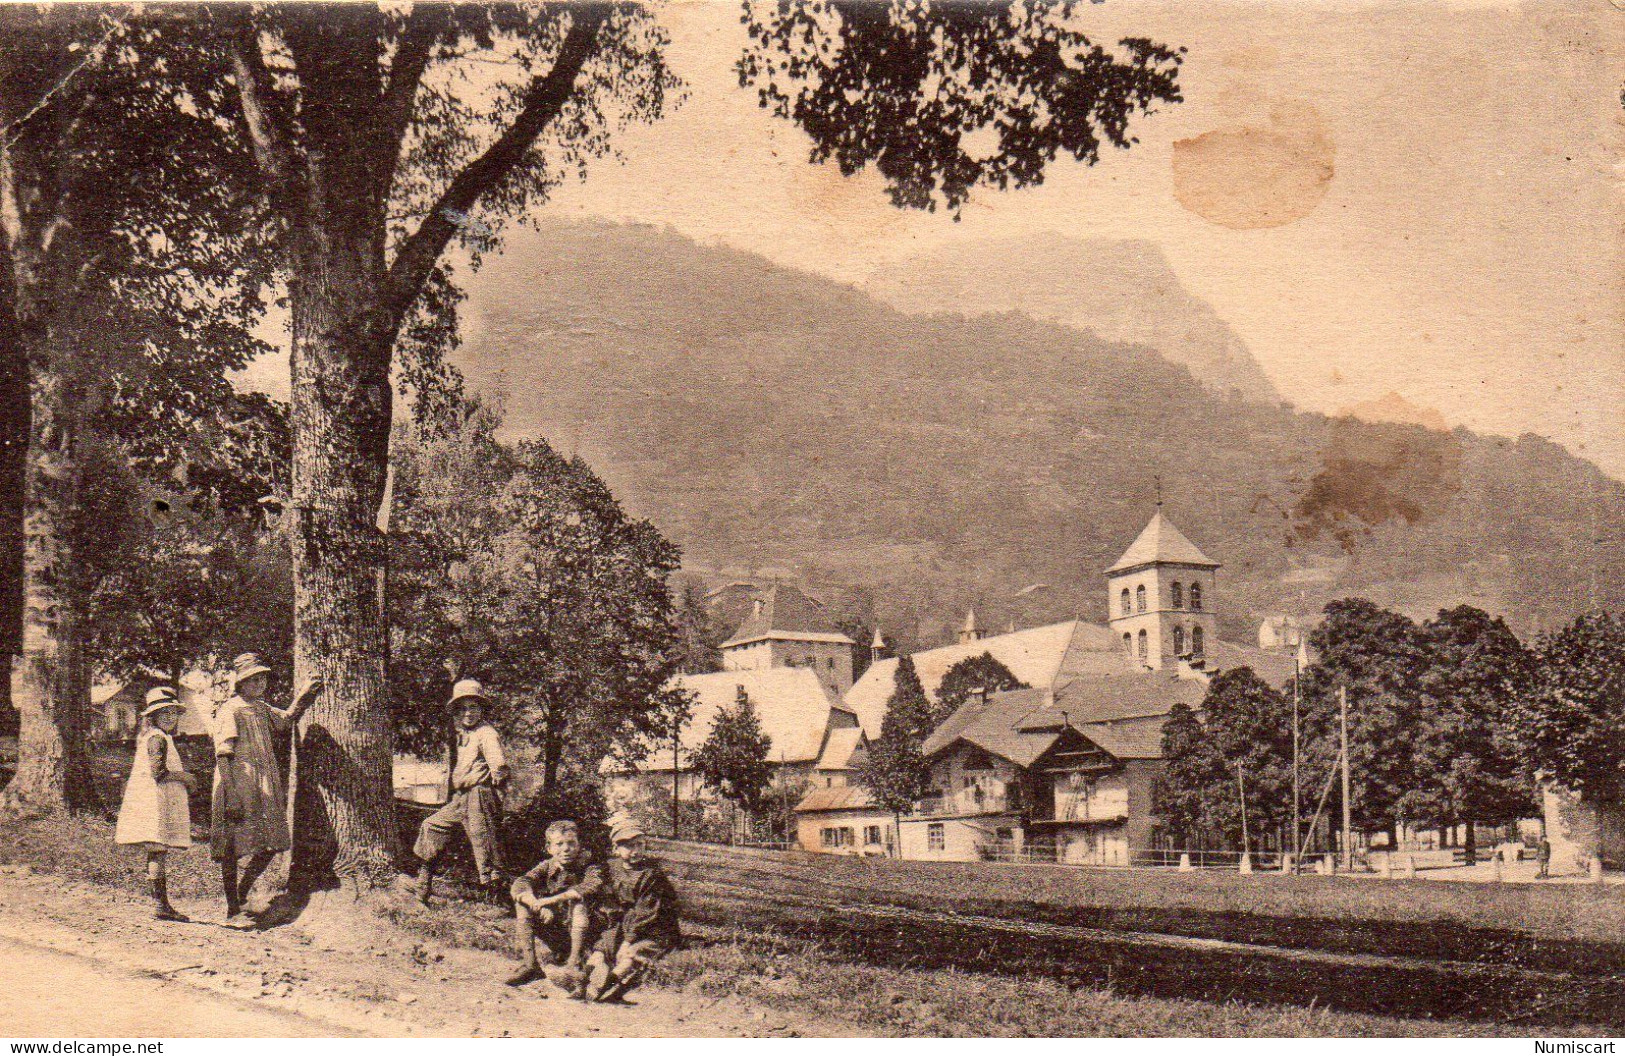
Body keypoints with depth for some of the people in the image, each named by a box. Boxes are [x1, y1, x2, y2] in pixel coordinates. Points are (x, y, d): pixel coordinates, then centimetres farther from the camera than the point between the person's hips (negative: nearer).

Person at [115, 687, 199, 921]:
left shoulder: (153, 738, 20)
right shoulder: (157, 739, -11)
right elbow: (158, 772, -20)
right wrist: (185, 777, -8)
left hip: (161, 801, 11)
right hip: (156, 799, -11)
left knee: (157, 853, 9)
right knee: (159, 851, -12)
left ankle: (160, 903, 10)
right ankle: (160, 904, -15)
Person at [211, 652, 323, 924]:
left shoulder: (262, 709, 17)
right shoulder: (230, 710, -8)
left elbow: (286, 721, 36)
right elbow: (222, 756, -14)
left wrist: (302, 698, 16)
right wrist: (230, 797, -22)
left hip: (266, 787, 8)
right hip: (238, 783, -8)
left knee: (273, 843, 8)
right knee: (232, 847, -3)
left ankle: (242, 894, 25)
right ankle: (232, 911, 3)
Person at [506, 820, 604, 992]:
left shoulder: (588, 867, -5)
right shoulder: (547, 866, 3)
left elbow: (593, 884, -30)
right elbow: (518, 886, -14)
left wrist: (553, 900, -37)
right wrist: (537, 904, -36)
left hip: (580, 932, -3)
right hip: (551, 931, 3)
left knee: (581, 902, -29)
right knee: (522, 905, -15)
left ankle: (574, 964, -33)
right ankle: (529, 963, -19)